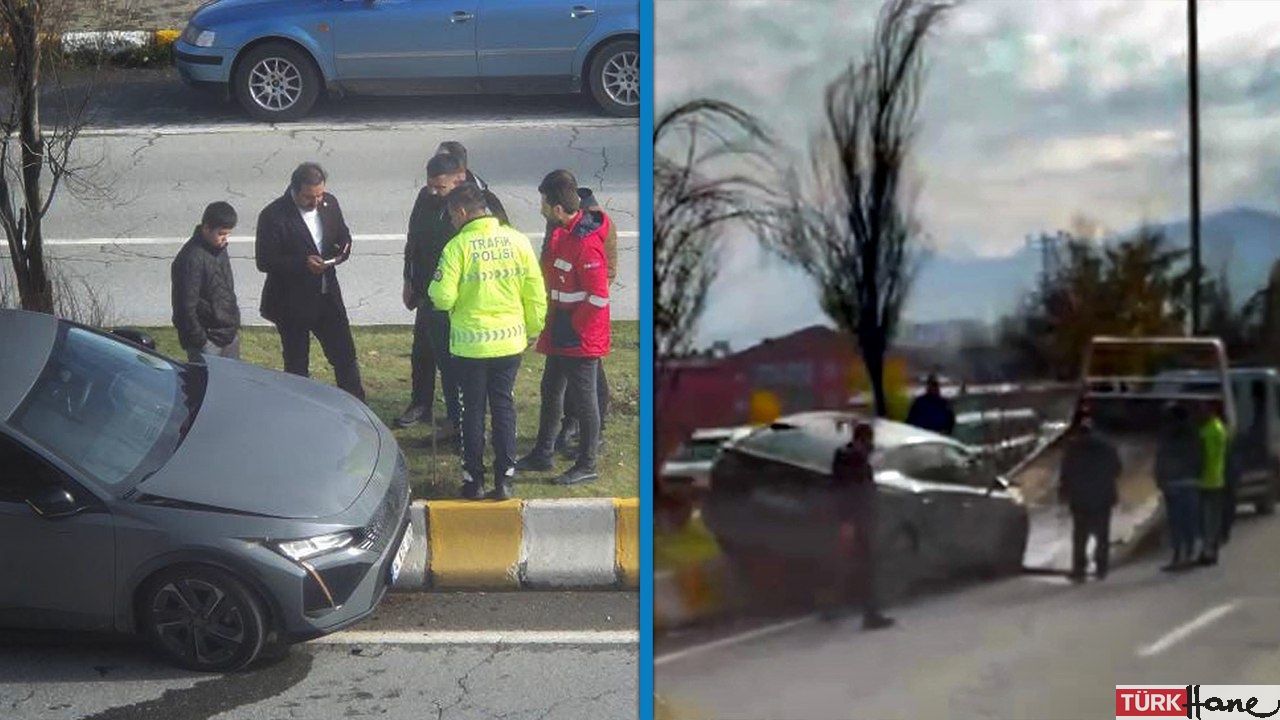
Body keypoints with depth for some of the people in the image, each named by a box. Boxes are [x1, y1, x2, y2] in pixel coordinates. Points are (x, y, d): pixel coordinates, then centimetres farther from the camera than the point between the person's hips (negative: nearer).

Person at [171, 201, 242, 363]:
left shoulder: (219, 249, 7)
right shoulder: (192, 258, -21)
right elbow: (186, 307, -21)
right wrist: (199, 341, -18)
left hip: (230, 335, 9)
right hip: (207, 340, -9)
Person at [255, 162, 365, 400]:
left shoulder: (329, 203, -1)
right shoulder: (273, 216, -17)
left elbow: (343, 236, 13)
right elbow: (265, 261, -17)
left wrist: (342, 251, -11)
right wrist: (302, 263, -29)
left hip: (327, 297, 5)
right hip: (291, 304, -5)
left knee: (346, 357, 10)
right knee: (296, 367, 10)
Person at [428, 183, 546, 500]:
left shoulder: (458, 246, -14)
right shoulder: (518, 241, -3)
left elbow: (443, 298, -15)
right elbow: (536, 295, 0)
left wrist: (433, 288, 7)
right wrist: (532, 330, 14)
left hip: (470, 345, -3)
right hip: (510, 341, 3)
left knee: (473, 410, 10)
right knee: (504, 407, 12)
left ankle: (473, 478, 16)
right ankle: (505, 478, 14)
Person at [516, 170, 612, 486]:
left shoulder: (586, 243, -24)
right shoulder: (562, 233, 5)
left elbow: (599, 297, -23)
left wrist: (574, 327, -15)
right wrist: (552, 325, 13)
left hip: (582, 336, -10)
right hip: (559, 333, 10)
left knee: (583, 398, 1)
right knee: (551, 390, 19)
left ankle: (587, 466, 13)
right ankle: (542, 454, 33)